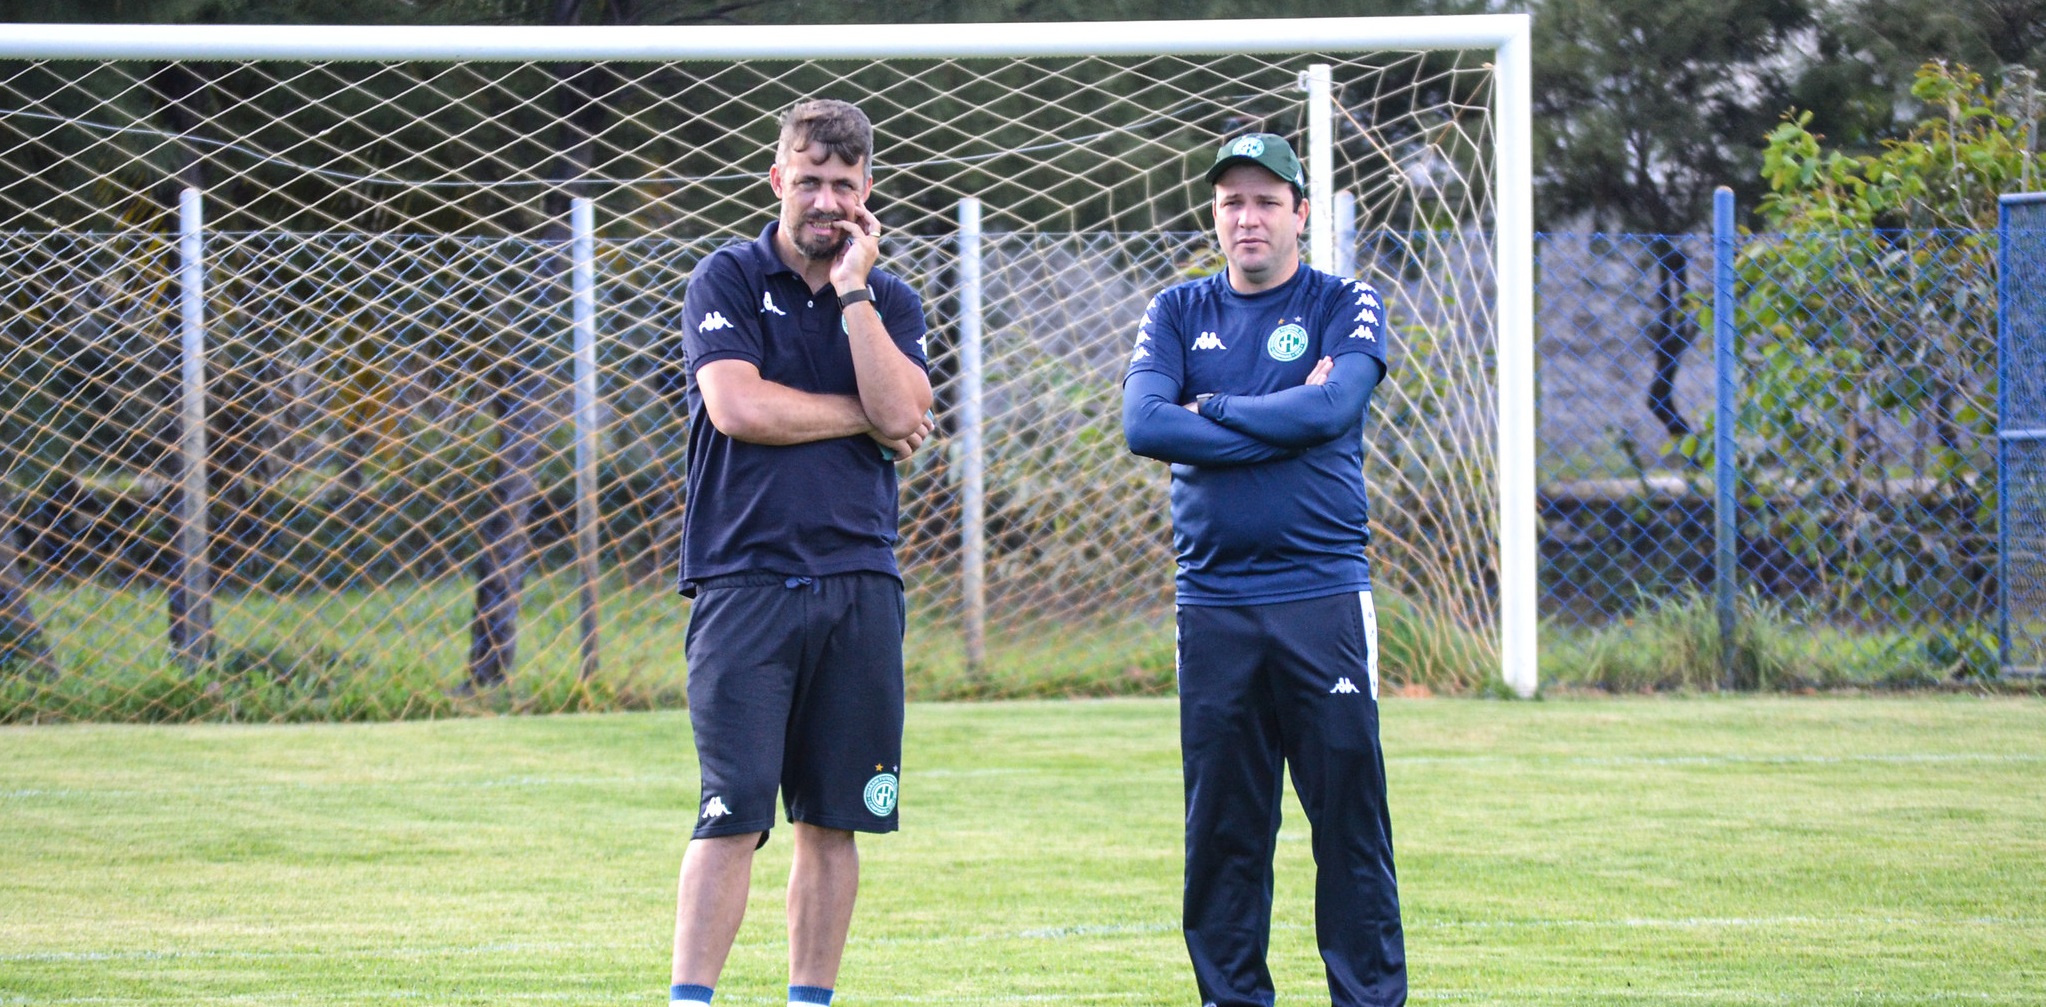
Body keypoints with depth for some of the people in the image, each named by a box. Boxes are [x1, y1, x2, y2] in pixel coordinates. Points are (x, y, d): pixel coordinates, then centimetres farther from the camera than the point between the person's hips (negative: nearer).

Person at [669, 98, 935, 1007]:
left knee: (833, 821, 5)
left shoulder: (892, 303, 13)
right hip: (745, 580, -4)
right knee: (733, 812, -11)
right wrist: (864, 420, -2)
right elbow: (737, 405, -12)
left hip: (860, 583, 4)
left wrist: (853, 289, -5)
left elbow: (901, 411, -6)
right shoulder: (728, 280, 3)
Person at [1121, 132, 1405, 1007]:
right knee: (1221, 826, 2)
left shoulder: (1346, 307, 7)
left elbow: (1331, 407, -12)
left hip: (1324, 598, -2)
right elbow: (1142, 424, -4)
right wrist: (1276, 424, -8)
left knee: (1351, 813, -4)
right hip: (1212, 600, 2)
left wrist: (1210, 407, -4)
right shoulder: (1178, 313, 13)